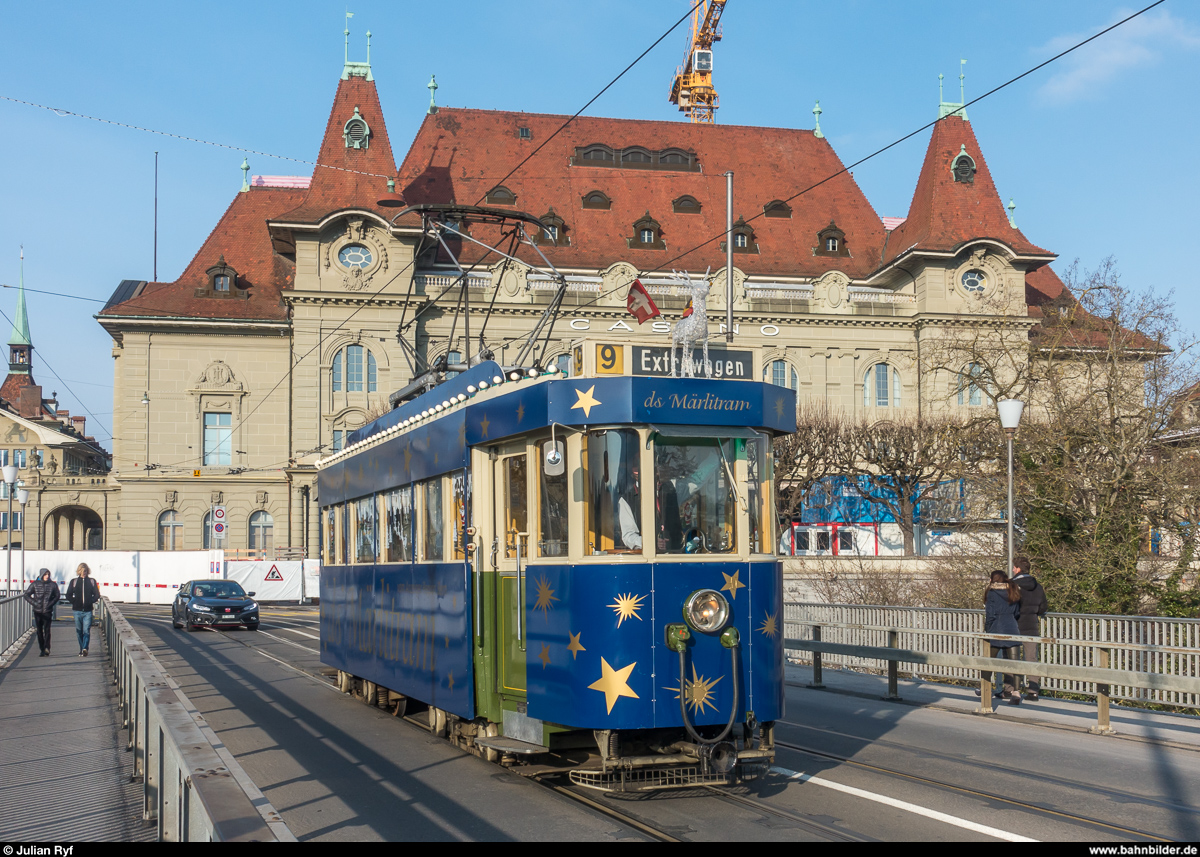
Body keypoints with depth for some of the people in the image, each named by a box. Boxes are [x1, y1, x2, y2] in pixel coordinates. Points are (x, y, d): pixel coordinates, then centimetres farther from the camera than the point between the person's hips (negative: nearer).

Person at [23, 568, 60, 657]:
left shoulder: (53, 585, 2)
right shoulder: (35, 584, 3)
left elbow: (57, 596, 9)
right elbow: (27, 595, 6)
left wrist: (50, 604, -6)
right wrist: (34, 603, -6)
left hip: (48, 611, -2)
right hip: (37, 611, 2)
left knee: (47, 630, -12)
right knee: (39, 631, 6)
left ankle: (47, 649, -15)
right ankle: (42, 650, 12)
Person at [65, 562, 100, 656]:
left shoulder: (92, 581, 7)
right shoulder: (74, 582, 8)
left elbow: (97, 595, 9)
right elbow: (68, 595, 9)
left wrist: (90, 601, -5)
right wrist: (75, 602, -5)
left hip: (88, 611, -2)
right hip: (77, 610, 2)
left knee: (86, 631, -12)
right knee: (79, 631, 6)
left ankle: (84, 649, -22)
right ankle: (82, 649, 14)